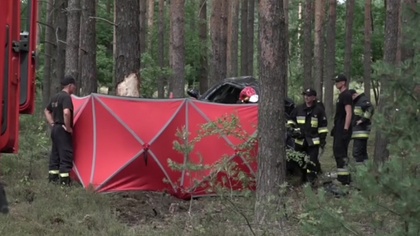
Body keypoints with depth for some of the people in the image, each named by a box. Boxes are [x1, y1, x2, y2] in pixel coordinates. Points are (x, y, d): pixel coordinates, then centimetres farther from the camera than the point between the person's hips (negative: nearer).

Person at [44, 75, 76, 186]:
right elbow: (66, 112, -31)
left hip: (55, 129, 9)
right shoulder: (66, 97, -15)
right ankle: (64, 180, -9)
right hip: (63, 130, -9)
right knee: (66, 155, -7)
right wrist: (68, 127, -20)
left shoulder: (55, 97, 14)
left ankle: (52, 178, 18)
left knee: (55, 154, 14)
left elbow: (47, 111, 25)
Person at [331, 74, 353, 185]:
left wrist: (345, 129, -25)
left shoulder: (346, 95, -14)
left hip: (343, 129, -11)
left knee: (340, 152, -12)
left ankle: (344, 179, -12)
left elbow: (349, 113, -21)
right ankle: (342, 176, 19)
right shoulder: (341, 95, 18)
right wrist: (335, 127, 23)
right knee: (337, 151, 13)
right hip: (339, 128, 11)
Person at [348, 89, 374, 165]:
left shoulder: (363, 100, -12)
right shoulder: (355, 102, 20)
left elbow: (370, 109, -29)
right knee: (363, 153, 14)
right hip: (357, 131, 11)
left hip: (361, 131, -11)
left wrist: (363, 119, -24)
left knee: (357, 153, -15)